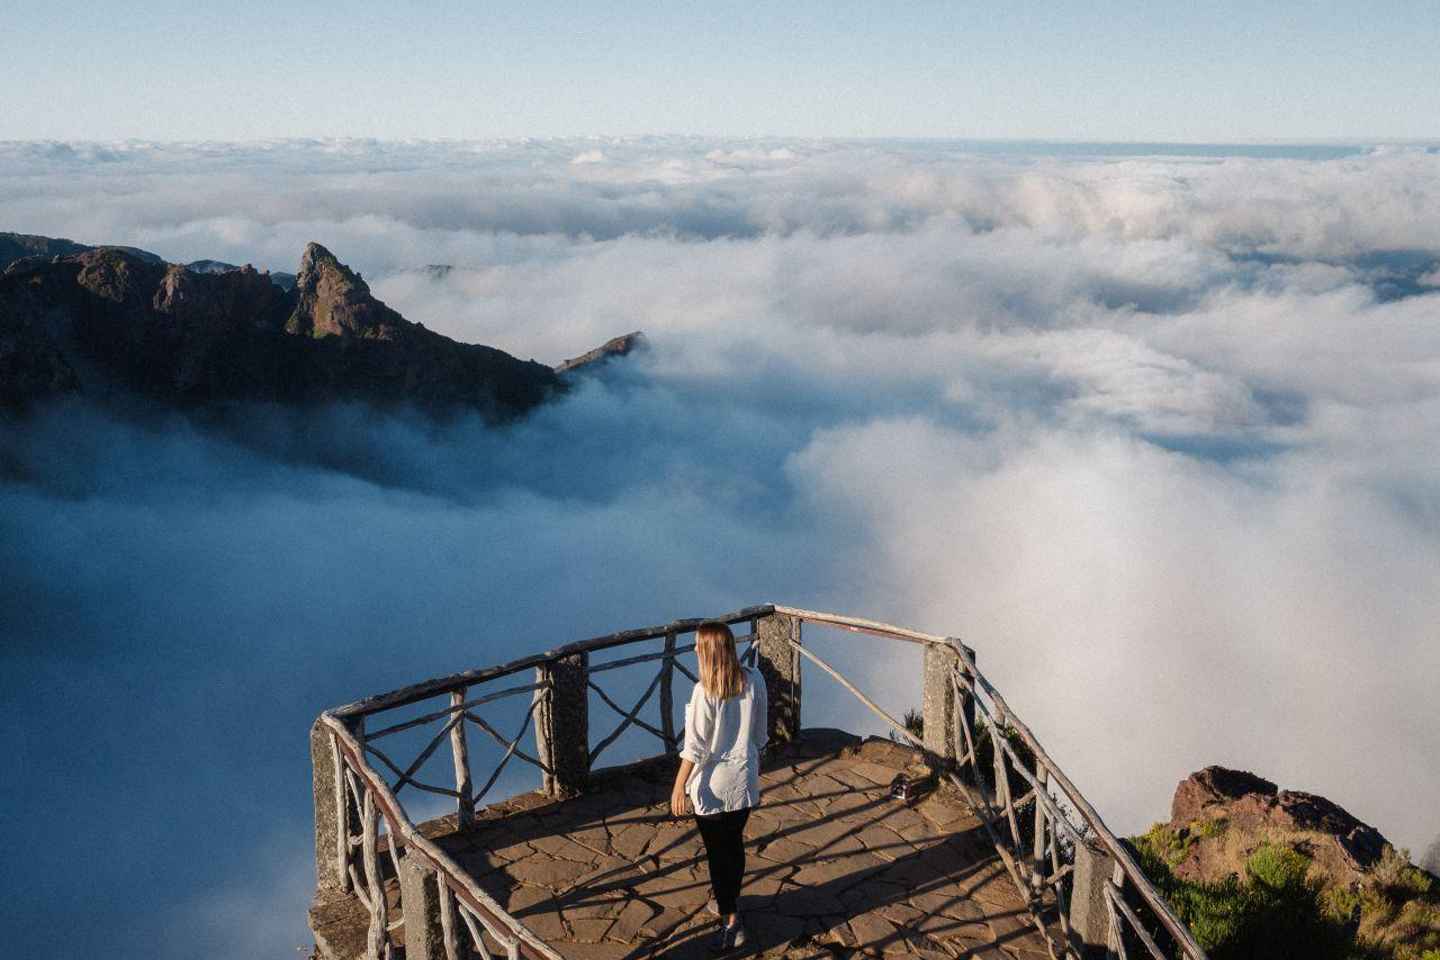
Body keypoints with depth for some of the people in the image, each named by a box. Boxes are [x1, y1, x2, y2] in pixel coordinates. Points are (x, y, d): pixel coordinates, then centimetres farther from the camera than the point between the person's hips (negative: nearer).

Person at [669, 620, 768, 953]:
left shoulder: (705, 692, -22)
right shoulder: (754, 680, -5)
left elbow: (695, 746, -17)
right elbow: (760, 734, 5)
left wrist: (679, 786, -8)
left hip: (713, 786, -6)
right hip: (744, 779, 6)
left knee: (717, 851, 5)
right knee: (734, 844, 21)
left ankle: (731, 922, 8)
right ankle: (728, 902, 39)